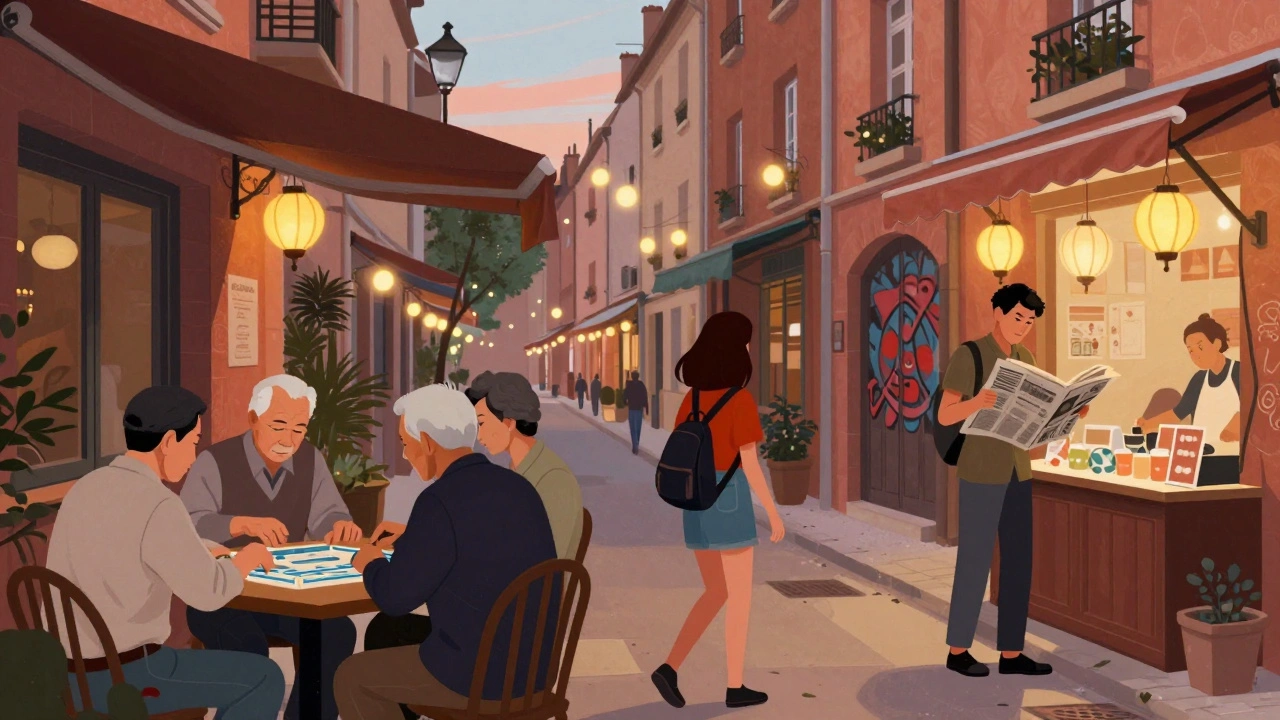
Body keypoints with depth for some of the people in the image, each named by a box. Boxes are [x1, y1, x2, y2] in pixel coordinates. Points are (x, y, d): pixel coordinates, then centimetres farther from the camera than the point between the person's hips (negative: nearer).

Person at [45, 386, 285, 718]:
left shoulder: (85, 489, 7)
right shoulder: (158, 505, -21)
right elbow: (210, 591, -19)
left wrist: (206, 555, 21)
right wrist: (249, 556, 1)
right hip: (122, 678, -9)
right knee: (262, 679, 6)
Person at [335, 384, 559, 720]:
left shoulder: (440, 501, -20)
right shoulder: (517, 487, 4)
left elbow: (394, 598, -12)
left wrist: (370, 563, 9)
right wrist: (414, 535, 28)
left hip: (475, 673, -8)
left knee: (353, 677, 15)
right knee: (391, 638, 29)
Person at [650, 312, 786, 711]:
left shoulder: (692, 399, 6)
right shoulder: (741, 400, -14)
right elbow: (750, 465, -15)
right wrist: (774, 513, -5)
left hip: (696, 500, 7)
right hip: (729, 502, -6)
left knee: (715, 593, 17)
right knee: (740, 598, 7)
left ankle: (670, 667, 5)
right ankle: (736, 687, 16)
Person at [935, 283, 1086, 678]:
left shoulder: (1026, 359, 12)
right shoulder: (968, 355, -8)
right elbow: (945, 415, -14)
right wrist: (976, 402, -33)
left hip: (1019, 471, 7)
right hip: (982, 471, -7)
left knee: (1018, 561, 7)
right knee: (975, 560, -1)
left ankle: (1011, 652, 15)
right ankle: (958, 649, 12)